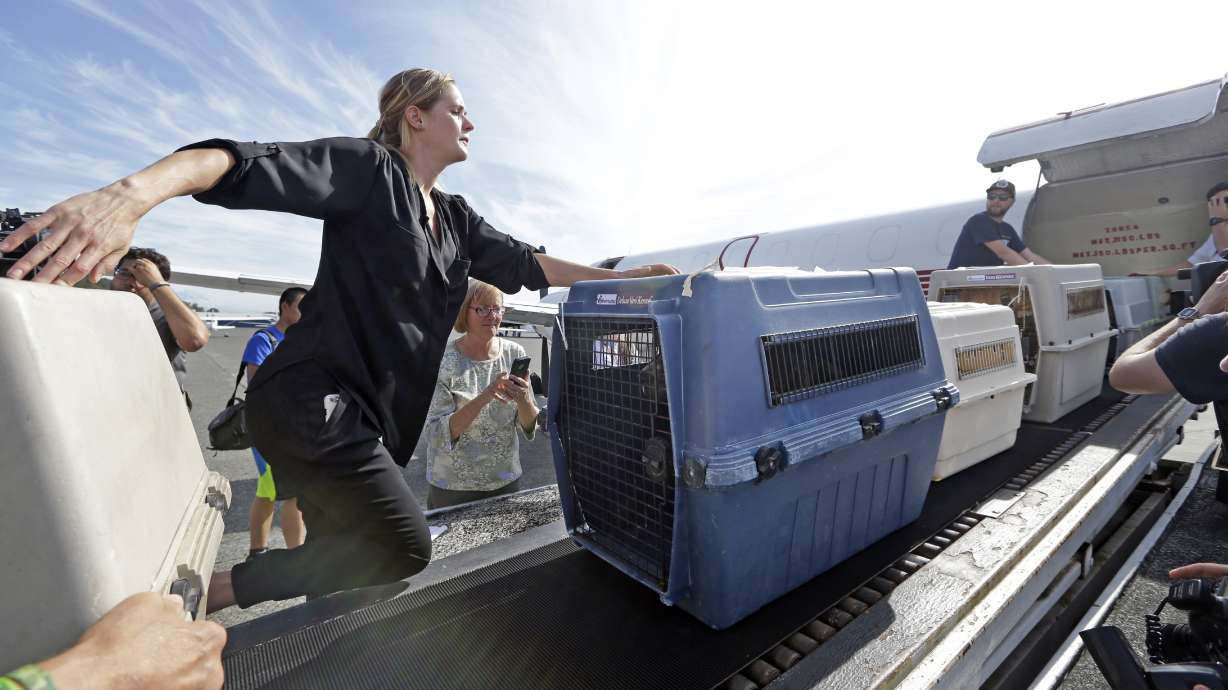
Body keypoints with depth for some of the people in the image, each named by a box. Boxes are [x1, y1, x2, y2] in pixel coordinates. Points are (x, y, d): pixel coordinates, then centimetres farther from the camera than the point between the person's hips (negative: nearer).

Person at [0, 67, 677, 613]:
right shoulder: (368, 168, -5)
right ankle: (209, 592, 7)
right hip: (312, 395, -8)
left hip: (367, 416, 8)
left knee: (339, 557, 14)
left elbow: (524, 265, 12)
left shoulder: (457, 218, 16)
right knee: (404, 548, -8)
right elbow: (249, 164, -17)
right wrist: (134, 192, -37)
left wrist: (615, 276, 8)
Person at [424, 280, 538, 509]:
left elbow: (530, 426, -3)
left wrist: (524, 400, -24)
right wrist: (483, 398, -30)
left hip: (506, 480, 3)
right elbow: (438, 434, -17)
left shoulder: (514, 353, -5)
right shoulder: (444, 361, -13)